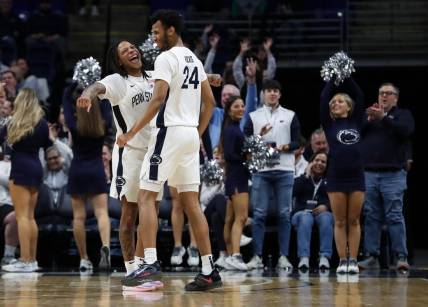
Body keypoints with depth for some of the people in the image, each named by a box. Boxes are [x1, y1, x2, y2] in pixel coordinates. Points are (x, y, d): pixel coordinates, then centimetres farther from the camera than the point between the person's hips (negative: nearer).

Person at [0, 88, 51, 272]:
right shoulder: (42, 123, 7)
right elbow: (47, 145, 17)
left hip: (21, 169, -7)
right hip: (36, 169, 7)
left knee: (22, 216, -9)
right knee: (30, 216, 13)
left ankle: (25, 261, -14)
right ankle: (32, 260, 16)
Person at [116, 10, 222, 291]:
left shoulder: (166, 58, -9)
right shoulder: (194, 60, 17)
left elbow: (159, 99, -19)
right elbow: (210, 103, 19)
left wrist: (132, 132, -16)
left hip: (171, 131, -8)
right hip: (191, 134, 8)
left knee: (147, 196, -6)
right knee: (191, 202, 8)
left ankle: (151, 262, -19)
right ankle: (209, 271, 5)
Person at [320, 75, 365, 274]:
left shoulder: (356, 122, 9)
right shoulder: (329, 124, 6)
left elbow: (360, 97, 5)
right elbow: (323, 99, 0)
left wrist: (346, 77, 6)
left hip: (356, 177, 1)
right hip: (336, 177, 0)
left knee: (354, 221, 4)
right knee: (340, 222, 3)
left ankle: (353, 260, 7)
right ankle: (342, 261, 6)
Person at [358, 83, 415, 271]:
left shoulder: (403, 114, 10)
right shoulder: (368, 114, 20)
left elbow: (406, 130, -12)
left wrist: (383, 118, -17)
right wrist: (368, 120, -7)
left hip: (393, 175, -4)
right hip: (368, 174, 4)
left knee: (395, 216, -9)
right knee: (371, 217, 3)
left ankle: (401, 257, -10)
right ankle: (372, 256, 6)